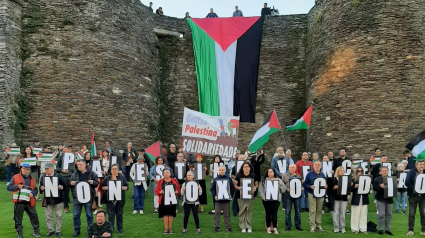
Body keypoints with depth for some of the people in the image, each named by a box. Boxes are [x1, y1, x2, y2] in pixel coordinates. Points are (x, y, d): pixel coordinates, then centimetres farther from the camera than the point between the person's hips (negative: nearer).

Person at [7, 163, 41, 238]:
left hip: (29, 202, 2)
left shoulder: (32, 179, 13)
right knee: (18, 218, 3)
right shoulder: (15, 177, 4)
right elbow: (9, 188, 3)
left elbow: (35, 189, 14)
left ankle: (36, 231, 18)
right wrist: (17, 186, -14)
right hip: (19, 202, -2)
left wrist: (32, 193, -8)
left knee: (34, 216, 4)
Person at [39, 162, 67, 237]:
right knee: (48, 215, 7)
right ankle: (51, 230, 19)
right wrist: (41, 188, -13)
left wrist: (61, 187, -20)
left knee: (58, 215, 3)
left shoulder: (58, 176, -3)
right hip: (48, 200, 2)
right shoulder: (42, 177, 5)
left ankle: (58, 231, 14)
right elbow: (40, 187, 9)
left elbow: (65, 185, 1)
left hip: (58, 199, -2)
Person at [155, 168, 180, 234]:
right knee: (165, 214, 0)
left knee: (171, 214, 3)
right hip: (163, 201, 0)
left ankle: (170, 228, 14)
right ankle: (166, 229, 10)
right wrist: (160, 192, -15)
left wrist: (177, 192, -14)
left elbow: (178, 190, 8)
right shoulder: (160, 182, 6)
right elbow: (156, 191, 5)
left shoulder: (174, 181, 6)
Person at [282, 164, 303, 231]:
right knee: (288, 211, 0)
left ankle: (298, 225, 16)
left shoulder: (298, 176, 12)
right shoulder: (285, 176, 7)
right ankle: (288, 226, 8)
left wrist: (302, 188, -6)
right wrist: (286, 189, -14)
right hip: (288, 195, -2)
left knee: (297, 211, 6)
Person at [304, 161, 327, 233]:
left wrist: (325, 186, -3)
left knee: (319, 210, 7)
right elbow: (305, 184, -1)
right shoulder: (309, 174, 1)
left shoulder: (322, 175, 11)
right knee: (312, 210, -6)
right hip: (312, 194, -4)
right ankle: (312, 226, -4)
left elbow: (324, 184, 19)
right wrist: (310, 186, -18)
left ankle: (318, 225, 14)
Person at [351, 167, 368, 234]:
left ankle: (363, 229, 11)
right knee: (356, 214, 1)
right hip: (356, 199, -2)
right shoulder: (353, 180, 2)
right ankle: (355, 229, 8)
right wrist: (355, 186, -19)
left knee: (364, 214, 4)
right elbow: (350, 189, -1)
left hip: (364, 199, 2)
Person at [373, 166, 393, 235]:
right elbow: (374, 188, -7)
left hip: (389, 199, 3)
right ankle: (380, 229, 4)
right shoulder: (377, 179, 2)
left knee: (389, 214, 6)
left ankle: (388, 229, 16)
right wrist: (380, 186, -24)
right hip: (380, 199, -3)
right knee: (381, 214, -7)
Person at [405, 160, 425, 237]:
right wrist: (415, 189, -20)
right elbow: (407, 183, -11)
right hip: (413, 195, -2)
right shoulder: (411, 172, -1)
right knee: (412, 214, 2)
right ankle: (411, 230, 9)